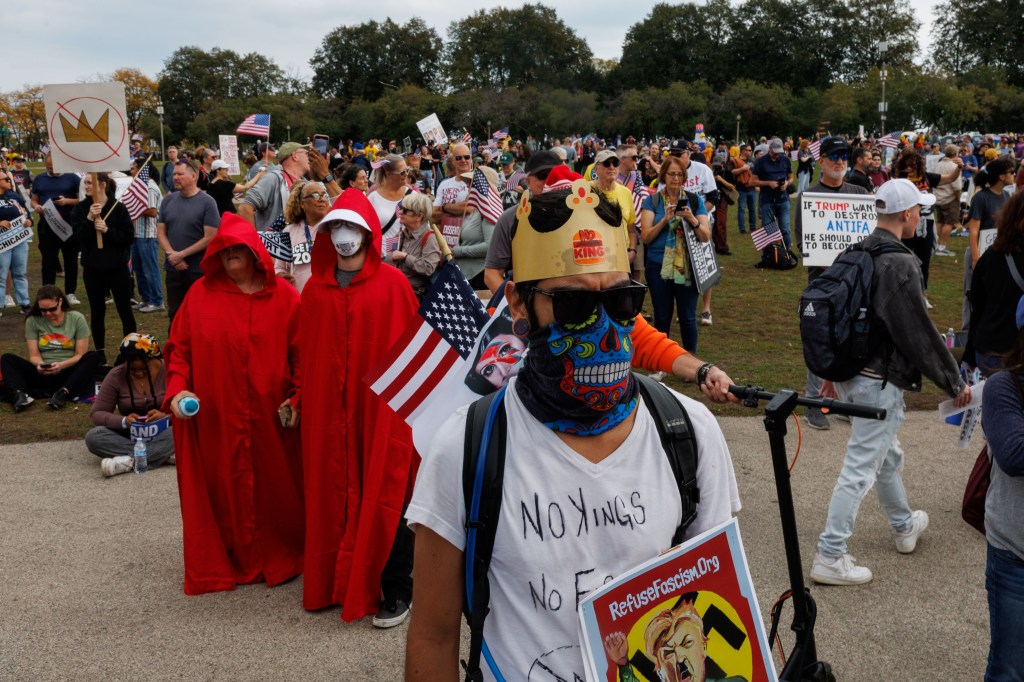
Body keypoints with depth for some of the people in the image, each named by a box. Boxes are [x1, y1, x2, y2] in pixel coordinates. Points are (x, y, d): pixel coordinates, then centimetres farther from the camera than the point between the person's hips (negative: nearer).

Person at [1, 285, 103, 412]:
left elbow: (80, 355, -3)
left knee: (93, 357, -28)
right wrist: (39, 364, -23)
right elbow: (34, 356, 0)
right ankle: (20, 395, -45)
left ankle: (63, 393, -46)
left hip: (69, 372, -1)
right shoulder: (32, 321, 1)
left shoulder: (77, 318, -2)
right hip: (43, 374, 2)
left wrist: (62, 365, -22)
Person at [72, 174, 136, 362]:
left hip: (118, 268, -2)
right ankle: (100, 353, 21)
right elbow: (78, 236, -11)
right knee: (97, 311, 11)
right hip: (92, 269, 3)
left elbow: (129, 237, -10)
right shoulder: (81, 209, 0)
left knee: (125, 311, 5)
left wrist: (107, 230, -21)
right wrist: (89, 219, -24)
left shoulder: (118, 208, -7)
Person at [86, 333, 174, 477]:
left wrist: (165, 416, -28)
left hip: (161, 432, -2)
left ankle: (130, 460, -36)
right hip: (128, 435, 2)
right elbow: (96, 413, -4)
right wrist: (123, 421, -24)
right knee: (93, 437, -28)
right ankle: (165, 454, -33)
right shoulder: (116, 376, -5)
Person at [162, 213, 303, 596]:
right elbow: (179, 348, 4)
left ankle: (280, 559, 29)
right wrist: (177, 389, -10)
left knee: (274, 487, 11)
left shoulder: (284, 298, 0)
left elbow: (301, 355, -1)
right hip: (214, 418, 0)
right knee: (223, 491, 8)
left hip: (270, 418, 0)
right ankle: (226, 562, 24)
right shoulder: (201, 294, 1)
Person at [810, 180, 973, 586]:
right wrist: (954, 382, -6)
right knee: (860, 469, -2)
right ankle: (829, 558, 4)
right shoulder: (900, 264, -20)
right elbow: (920, 333, -17)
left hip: (848, 372, 9)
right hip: (880, 381, -9)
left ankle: (905, 525, 47)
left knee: (887, 454, 26)